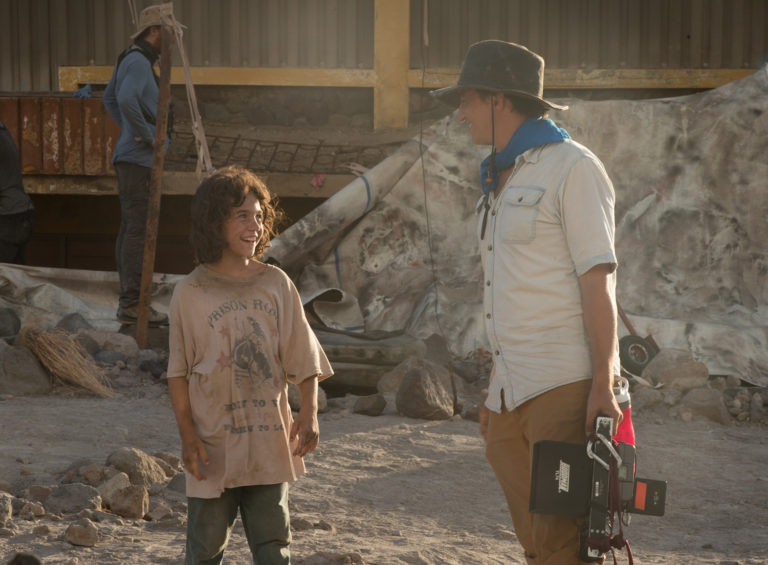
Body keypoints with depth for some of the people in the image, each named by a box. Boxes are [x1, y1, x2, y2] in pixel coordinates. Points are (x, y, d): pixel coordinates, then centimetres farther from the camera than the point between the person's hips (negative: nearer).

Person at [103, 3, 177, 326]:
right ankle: (133, 304, -10)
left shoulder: (130, 60, 16)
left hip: (130, 157, 10)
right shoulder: (139, 62, -16)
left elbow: (109, 98, 31)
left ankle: (129, 303, 13)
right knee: (139, 230, -10)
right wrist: (148, 134, -23)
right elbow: (125, 99, -35)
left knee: (131, 231, 10)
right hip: (138, 160, -10)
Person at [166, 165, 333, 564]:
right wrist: (188, 436, -8)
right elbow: (178, 372, 0)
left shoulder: (276, 285, 4)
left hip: (269, 445, 2)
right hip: (213, 446, -2)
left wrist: (309, 414, -9)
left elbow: (303, 357, 5)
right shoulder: (190, 293, -3)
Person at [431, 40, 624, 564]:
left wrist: (603, 383, -19)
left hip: (566, 387, -9)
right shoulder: (501, 181, 20)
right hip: (514, 395, 9)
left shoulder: (571, 167, -6)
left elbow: (598, 279, -12)